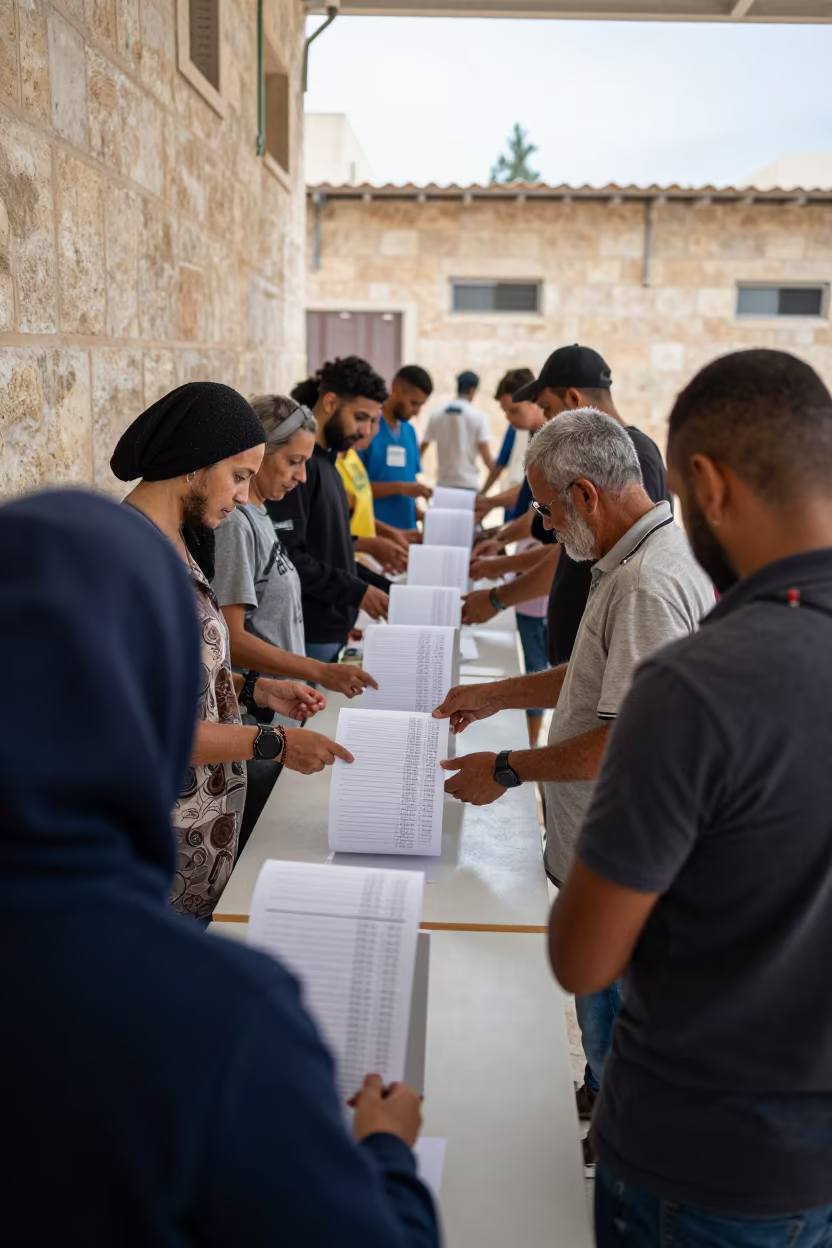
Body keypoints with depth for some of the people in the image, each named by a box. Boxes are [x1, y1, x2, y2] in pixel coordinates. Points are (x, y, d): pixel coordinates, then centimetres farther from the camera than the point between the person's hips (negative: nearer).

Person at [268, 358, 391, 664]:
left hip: (330, 632, 9)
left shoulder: (326, 461, 13)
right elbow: (288, 557, -23)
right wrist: (357, 592, -18)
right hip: (306, 636, -9)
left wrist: (386, 588, 9)